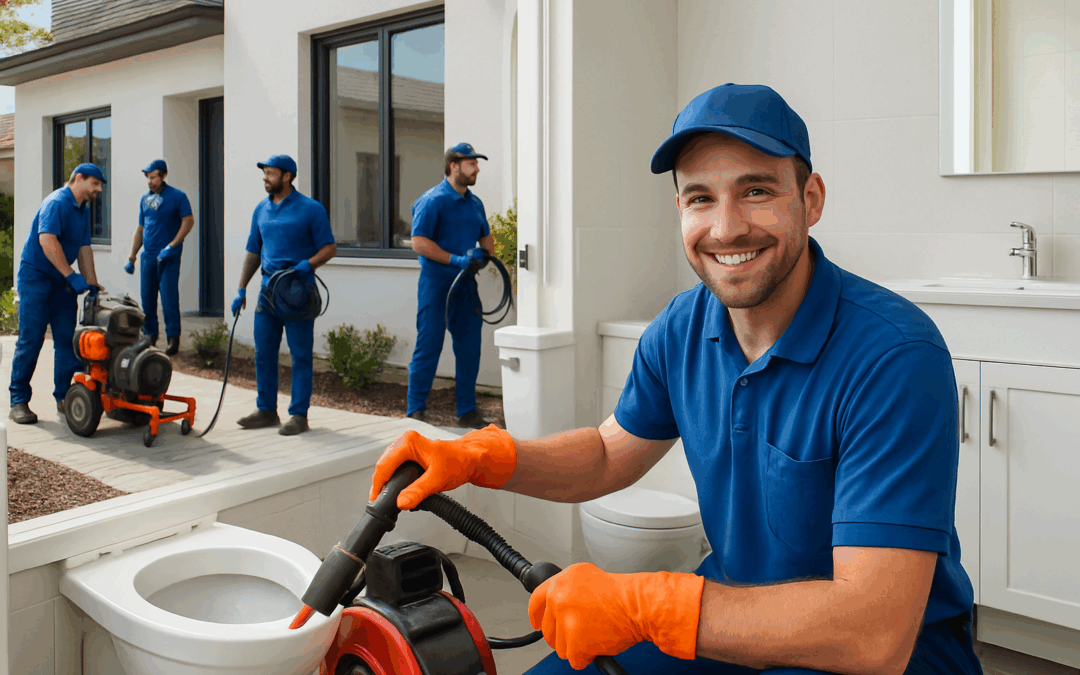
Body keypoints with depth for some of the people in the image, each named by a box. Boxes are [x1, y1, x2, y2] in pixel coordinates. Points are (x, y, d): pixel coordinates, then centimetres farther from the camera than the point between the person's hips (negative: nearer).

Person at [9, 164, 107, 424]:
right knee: (30, 340, -6)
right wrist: (72, 276, -29)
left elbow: (84, 248, 14)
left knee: (67, 339, 3)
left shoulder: (83, 210, 13)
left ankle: (64, 397, 10)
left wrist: (92, 284, 7)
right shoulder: (56, 202, -15)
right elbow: (47, 240, -27)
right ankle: (18, 401, 1)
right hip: (35, 277, -8)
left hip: (62, 283, 8)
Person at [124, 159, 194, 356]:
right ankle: (150, 337, 17)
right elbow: (140, 229, 19)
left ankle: (173, 338, -2)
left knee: (169, 297, -8)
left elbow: (188, 221, -10)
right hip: (148, 257, 6)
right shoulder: (145, 199, 15)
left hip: (168, 257, -6)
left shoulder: (177, 197, -2)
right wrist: (131, 257, 15)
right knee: (147, 298, 7)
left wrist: (171, 246, -16)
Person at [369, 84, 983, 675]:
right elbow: (610, 454, 12)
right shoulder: (682, 328, -4)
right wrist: (475, 458, -5)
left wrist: (636, 605, -32)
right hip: (740, 614, 6)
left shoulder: (894, 356, -26)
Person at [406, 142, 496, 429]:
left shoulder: (475, 203, 14)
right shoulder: (432, 200, -8)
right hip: (436, 283, -7)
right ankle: (415, 411, 8)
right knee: (428, 346, -3)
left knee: (469, 348, 7)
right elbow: (419, 242, -15)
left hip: (466, 284, 7)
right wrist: (456, 259, -20)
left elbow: (486, 237, 26)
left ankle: (467, 412, 18)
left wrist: (487, 254, 4)